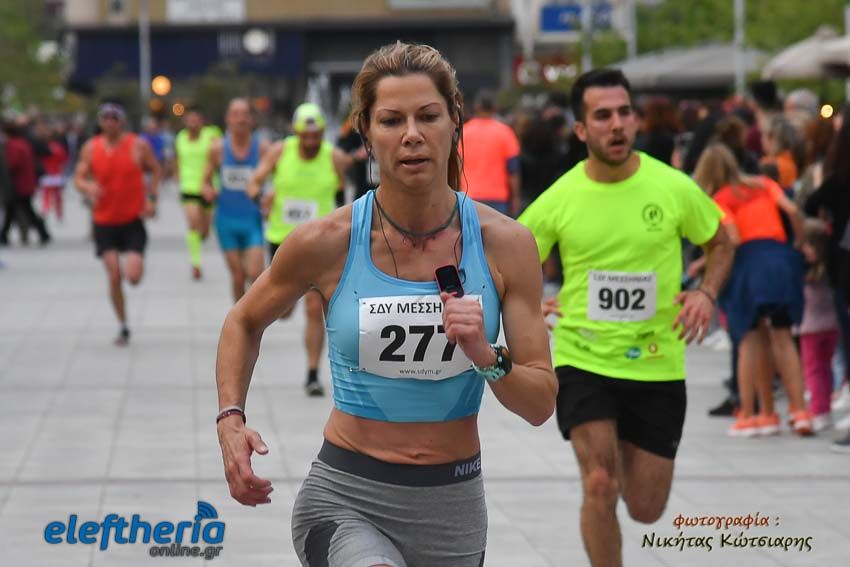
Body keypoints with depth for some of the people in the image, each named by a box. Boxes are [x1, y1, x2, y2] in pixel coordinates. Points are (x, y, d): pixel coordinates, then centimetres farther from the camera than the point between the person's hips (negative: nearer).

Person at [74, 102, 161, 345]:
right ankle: (123, 327, 10)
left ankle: (133, 265, 27)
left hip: (133, 219, -1)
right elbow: (78, 177, 2)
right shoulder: (91, 148, 0)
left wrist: (151, 198, -4)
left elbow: (155, 170, 8)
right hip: (104, 222, 1)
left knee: (133, 276, -13)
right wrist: (88, 187, -21)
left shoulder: (139, 145, -4)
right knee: (114, 277, -5)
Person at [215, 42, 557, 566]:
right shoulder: (326, 244, -8)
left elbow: (541, 404, -2)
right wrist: (231, 419, -2)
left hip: (452, 504, 3)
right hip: (344, 498, -3)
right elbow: (245, 322, 12)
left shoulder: (505, 244, -4)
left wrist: (487, 358, -21)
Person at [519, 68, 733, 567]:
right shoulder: (559, 199, -7)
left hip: (657, 366, 1)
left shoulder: (674, 188, -6)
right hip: (583, 359, -1)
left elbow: (721, 244, 10)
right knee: (599, 487, -18)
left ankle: (626, 452, 44)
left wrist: (706, 292, -9)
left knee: (646, 510, 8)